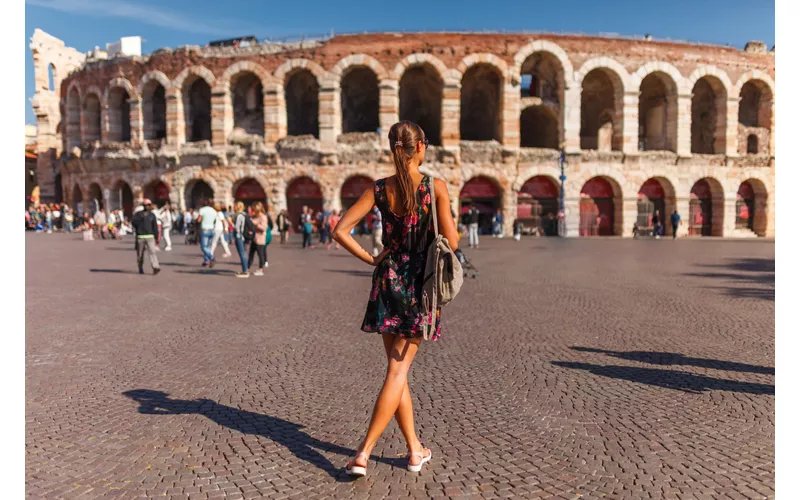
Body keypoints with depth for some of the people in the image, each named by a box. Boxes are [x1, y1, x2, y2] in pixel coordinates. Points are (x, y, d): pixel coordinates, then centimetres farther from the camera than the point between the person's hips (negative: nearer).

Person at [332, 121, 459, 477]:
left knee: (397, 368, 15)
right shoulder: (436, 187, -9)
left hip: (387, 283, 3)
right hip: (419, 285, -3)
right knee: (398, 371, 3)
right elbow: (451, 243, -9)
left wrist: (370, 259, 4)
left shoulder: (379, 189, -1)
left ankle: (415, 449, 26)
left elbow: (340, 231, -6)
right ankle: (364, 451, 1)